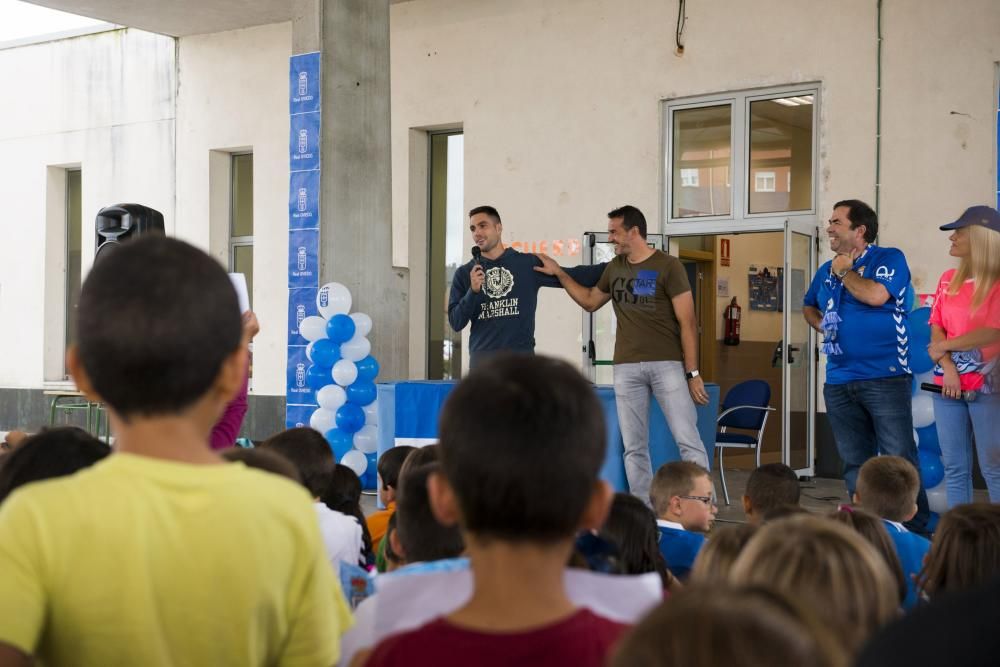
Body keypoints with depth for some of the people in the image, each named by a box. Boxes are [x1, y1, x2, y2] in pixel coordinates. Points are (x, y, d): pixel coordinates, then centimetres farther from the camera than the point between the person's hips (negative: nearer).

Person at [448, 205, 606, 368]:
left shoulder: (528, 264, 6)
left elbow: (574, 276, 3)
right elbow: (456, 323, 2)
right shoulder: (464, 273, 8)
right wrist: (473, 291, -13)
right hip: (482, 359, 1)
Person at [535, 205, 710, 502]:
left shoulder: (668, 266, -4)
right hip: (626, 367, 5)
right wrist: (560, 274, 23)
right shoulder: (615, 267, 13)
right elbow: (590, 301, 29)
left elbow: (688, 322, -6)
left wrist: (692, 373, -9)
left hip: (667, 364, -5)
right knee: (634, 447, 5)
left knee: (688, 441, -8)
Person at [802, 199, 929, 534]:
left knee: (899, 458, -9)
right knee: (855, 462, 11)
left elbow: (875, 295, -23)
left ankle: (915, 529, -3)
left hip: (885, 377, -7)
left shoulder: (889, 258, -4)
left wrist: (844, 272, -6)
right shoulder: (827, 270, 15)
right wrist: (821, 325, 11)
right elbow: (808, 306, 32)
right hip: (839, 381, 7)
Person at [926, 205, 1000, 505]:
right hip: (948, 385, 5)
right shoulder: (949, 279, 12)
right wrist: (947, 368, -10)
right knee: (954, 469, 7)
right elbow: (936, 329, 7)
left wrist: (944, 347, -5)